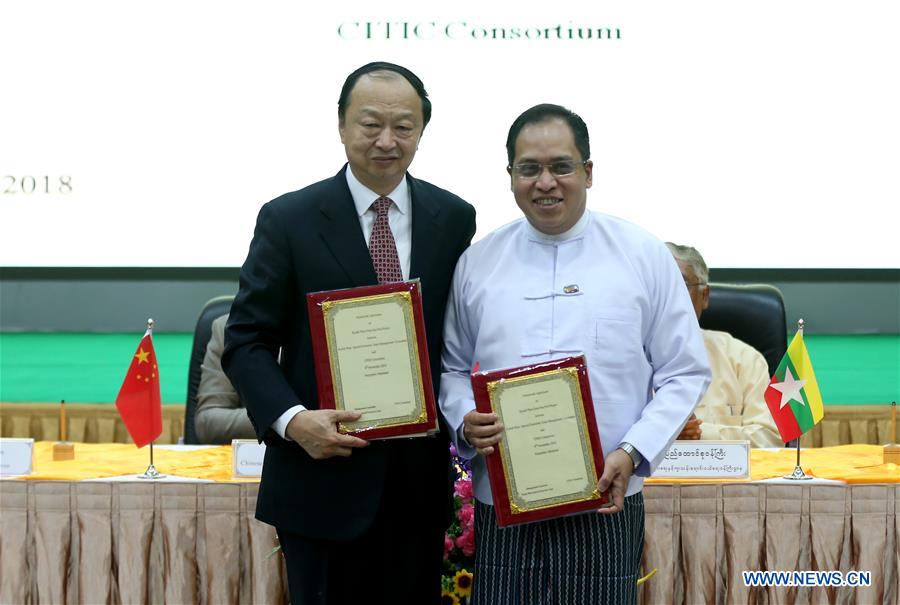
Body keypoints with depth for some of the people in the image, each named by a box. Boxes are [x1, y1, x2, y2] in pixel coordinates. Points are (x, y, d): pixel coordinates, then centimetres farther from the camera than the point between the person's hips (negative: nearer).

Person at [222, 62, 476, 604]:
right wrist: (291, 419, -19)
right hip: (324, 473, -2)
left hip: (421, 479, 3)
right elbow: (247, 341, -4)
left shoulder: (454, 219, 5)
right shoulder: (288, 220, -4)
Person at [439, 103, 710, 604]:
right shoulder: (477, 263, 7)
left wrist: (634, 454, -10)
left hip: (606, 507, -1)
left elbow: (685, 373, 3)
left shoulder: (645, 257, 2)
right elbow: (453, 368, 15)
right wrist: (465, 423, -7)